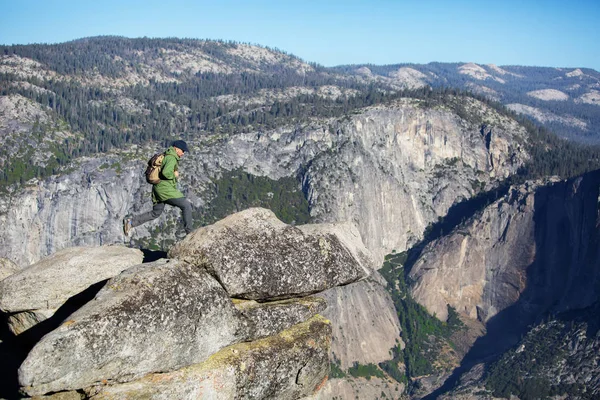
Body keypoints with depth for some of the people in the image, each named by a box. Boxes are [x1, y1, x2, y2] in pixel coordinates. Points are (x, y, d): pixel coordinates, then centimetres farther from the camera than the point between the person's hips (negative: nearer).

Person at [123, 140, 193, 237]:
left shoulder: (165, 156, 18)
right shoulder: (171, 158, -14)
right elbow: (166, 172, -28)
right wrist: (174, 174, -9)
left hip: (157, 188, 10)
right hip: (166, 189, -10)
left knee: (155, 213, 18)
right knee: (186, 205, -6)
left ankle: (130, 221, 13)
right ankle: (189, 232, -5)